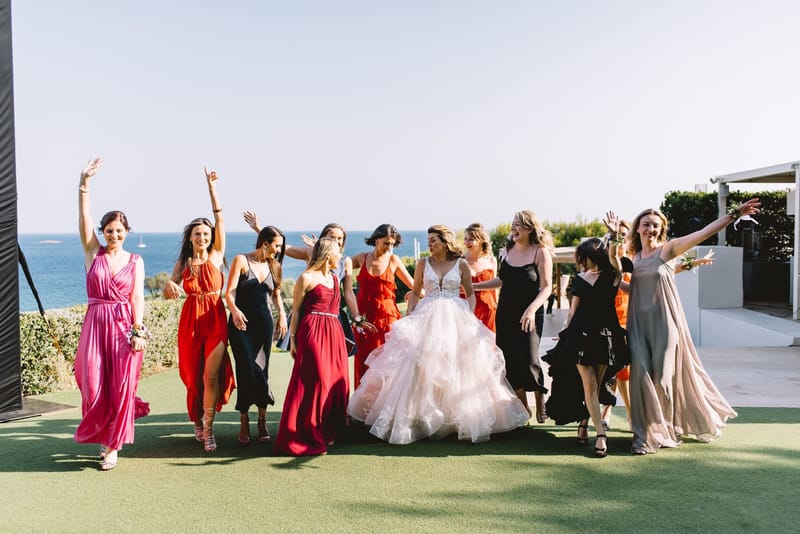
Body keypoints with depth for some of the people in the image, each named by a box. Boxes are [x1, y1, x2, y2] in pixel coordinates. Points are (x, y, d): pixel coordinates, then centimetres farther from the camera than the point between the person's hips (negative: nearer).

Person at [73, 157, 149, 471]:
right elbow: (84, 218, -6)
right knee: (95, 387, -3)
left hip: (125, 326, 0)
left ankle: (112, 446, 10)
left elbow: (138, 297, 0)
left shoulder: (135, 261, 7)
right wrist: (84, 184, -19)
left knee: (121, 386, -3)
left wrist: (138, 330, -11)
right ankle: (104, 433, 25)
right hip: (96, 324, 1)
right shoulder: (93, 252, 6)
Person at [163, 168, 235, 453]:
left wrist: (211, 187, -10)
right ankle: (198, 422, 28)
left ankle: (207, 427, -3)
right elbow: (169, 292, 5)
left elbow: (219, 219, -5)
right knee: (193, 376, 9)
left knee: (211, 375, -11)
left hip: (215, 320, -2)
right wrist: (170, 285, -19)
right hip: (190, 322, 3)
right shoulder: (183, 263, 8)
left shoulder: (216, 256, 1)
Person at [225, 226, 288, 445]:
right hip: (241, 322, -4)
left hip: (264, 322, 4)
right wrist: (234, 310, -28)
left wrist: (282, 314, 5)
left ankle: (262, 421, 9)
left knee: (262, 370, 1)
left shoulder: (273, 266, 12)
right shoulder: (241, 260, -2)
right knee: (247, 369, -10)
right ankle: (244, 421, 4)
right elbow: (229, 292, -9)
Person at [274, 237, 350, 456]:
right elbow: (296, 310, -2)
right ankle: (307, 437, -2)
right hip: (313, 332, -8)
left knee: (336, 381, 7)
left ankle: (328, 432, 19)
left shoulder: (335, 278, 18)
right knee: (315, 381, -9)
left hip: (334, 333, 8)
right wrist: (293, 339, -7)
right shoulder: (306, 278, -2)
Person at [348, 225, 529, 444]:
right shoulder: (423, 263, 7)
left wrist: (470, 316, -5)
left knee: (458, 371, -1)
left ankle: (462, 418, 11)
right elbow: (415, 292, 11)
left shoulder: (461, 264, 3)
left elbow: (470, 294, 9)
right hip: (426, 318, 1)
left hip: (456, 319, -1)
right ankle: (421, 418, -2)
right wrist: (409, 316, 0)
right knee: (422, 369, -6)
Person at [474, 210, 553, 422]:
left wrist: (532, 309, -25)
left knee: (529, 359, -9)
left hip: (529, 315, -5)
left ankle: (540, 403, 16)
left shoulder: (540, 252, -7)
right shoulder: (507, 250, 8)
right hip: (506, 313, 5)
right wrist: (473, 286, 18)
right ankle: (522, 406, 18)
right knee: (510, 359, 4)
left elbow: (547, 287, -11)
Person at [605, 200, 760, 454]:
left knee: (664, 376, 4)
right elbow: (615, 265, -7)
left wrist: (734, 214, -15)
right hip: (639, 323, 3)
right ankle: (646, 435, 9)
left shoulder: (668, 249, -2)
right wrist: (614, 236, -11)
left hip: (664, 322, -3)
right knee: (643, 376, -1)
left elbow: (704, 233, -9)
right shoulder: (633, 255, 10)